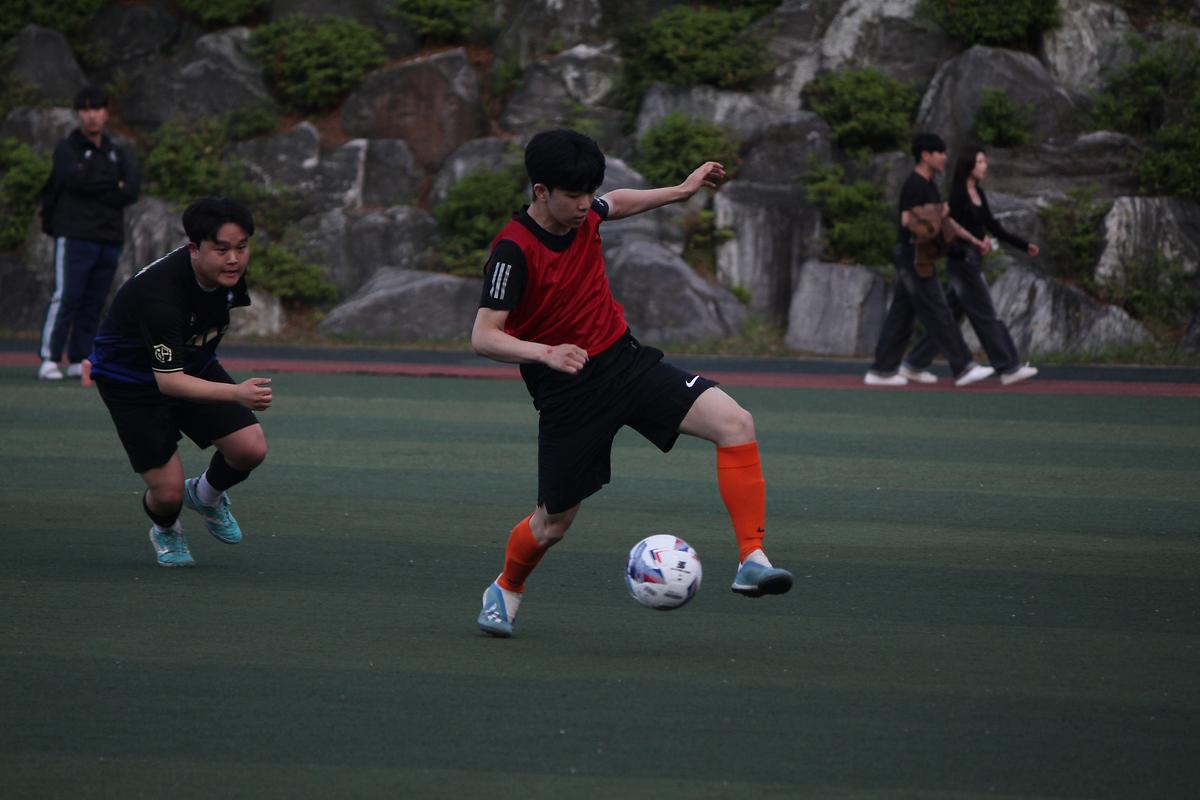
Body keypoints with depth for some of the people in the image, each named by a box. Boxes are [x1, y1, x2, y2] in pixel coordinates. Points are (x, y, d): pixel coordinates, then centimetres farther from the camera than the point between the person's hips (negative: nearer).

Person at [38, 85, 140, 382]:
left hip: (109, 240, 5)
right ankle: (49, 360, -14)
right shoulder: (66, 149, 4)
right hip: (74, 236, -5)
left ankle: (78, 361, 8)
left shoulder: (118, 155, 17)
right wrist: (114, 185, -6)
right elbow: (77, 178, -17)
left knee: (93, 303, 4)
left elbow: (132, 192, 1)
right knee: (65, 298, -12)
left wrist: (93, 190, -9)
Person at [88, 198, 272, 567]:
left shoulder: (230, 269, -16)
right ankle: (165, 530, 28)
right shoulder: (159, 294, -39)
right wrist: (236, 393, -53)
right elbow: (168, 380, -41)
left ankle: (206, 495, 22)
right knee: (168, 491, -11)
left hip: (193, 364, 6)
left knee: (251, 449, -13)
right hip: (131, 380, -6)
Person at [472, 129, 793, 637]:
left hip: (626, 361, 5)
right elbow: (483, 337, -26)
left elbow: (617, 204, 26)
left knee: (735, 423, -18)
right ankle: (506, 590, 40)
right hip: (567, 394, -5)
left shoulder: (583, 212, -1)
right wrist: (545, 353, -41)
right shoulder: (514, 251, -21)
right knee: (553, 523, 5)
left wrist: (681, 191, 25)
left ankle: (751, 562, -18)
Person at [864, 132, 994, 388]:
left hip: (917, 259, 10)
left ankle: (881, 371, 10)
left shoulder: (929, 185, 18)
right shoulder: (914, 184, -14)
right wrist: (935, 214, -10)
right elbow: (908, 220, -23)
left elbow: (944, 221, 25)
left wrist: (973, 240, 23)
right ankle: (962, 369, -9)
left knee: (901, 314, 9)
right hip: (912, 255, -10)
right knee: (937, 313, -9)